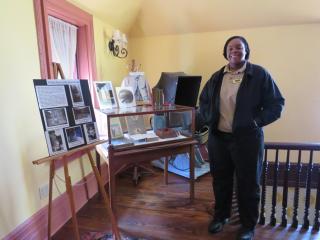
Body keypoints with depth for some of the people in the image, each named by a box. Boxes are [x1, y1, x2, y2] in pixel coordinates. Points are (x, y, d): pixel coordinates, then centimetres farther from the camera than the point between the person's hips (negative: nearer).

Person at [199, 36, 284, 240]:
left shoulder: (260, 74, -3)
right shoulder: (217, 77, 10)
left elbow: (277, 103, -3)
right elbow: (204, 100, 19)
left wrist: (257, 121, -11)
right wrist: (209, 119, 5)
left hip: (247, 139, -4)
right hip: (218, 138, 4)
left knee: (248, 183, 9)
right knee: (220, 180, 16)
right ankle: (221, 215, 39)